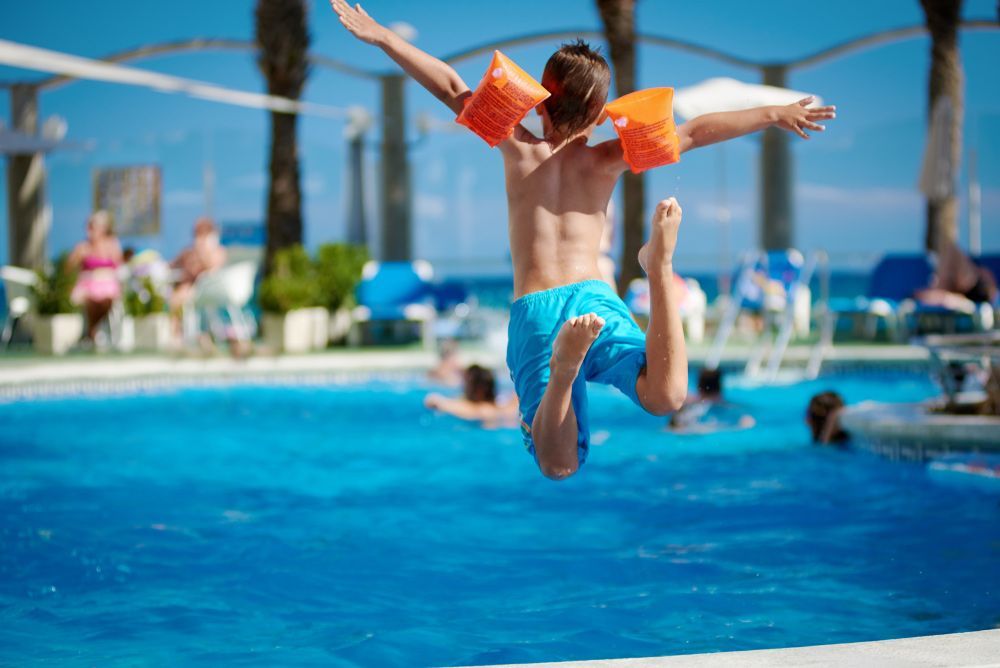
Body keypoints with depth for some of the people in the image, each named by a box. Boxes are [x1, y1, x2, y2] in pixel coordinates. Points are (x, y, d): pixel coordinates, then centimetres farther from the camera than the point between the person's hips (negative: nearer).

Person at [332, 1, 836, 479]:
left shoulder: (518, 148, 12)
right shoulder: (606, 159, 10)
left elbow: (450, 86, 13)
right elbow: (692, 132, 5)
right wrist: (775, 114, 11)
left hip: (531, 312, 1)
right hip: (592, 296, -1)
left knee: (558, 466, -11)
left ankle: (564, 365, -36)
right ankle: (660, 268, -35)